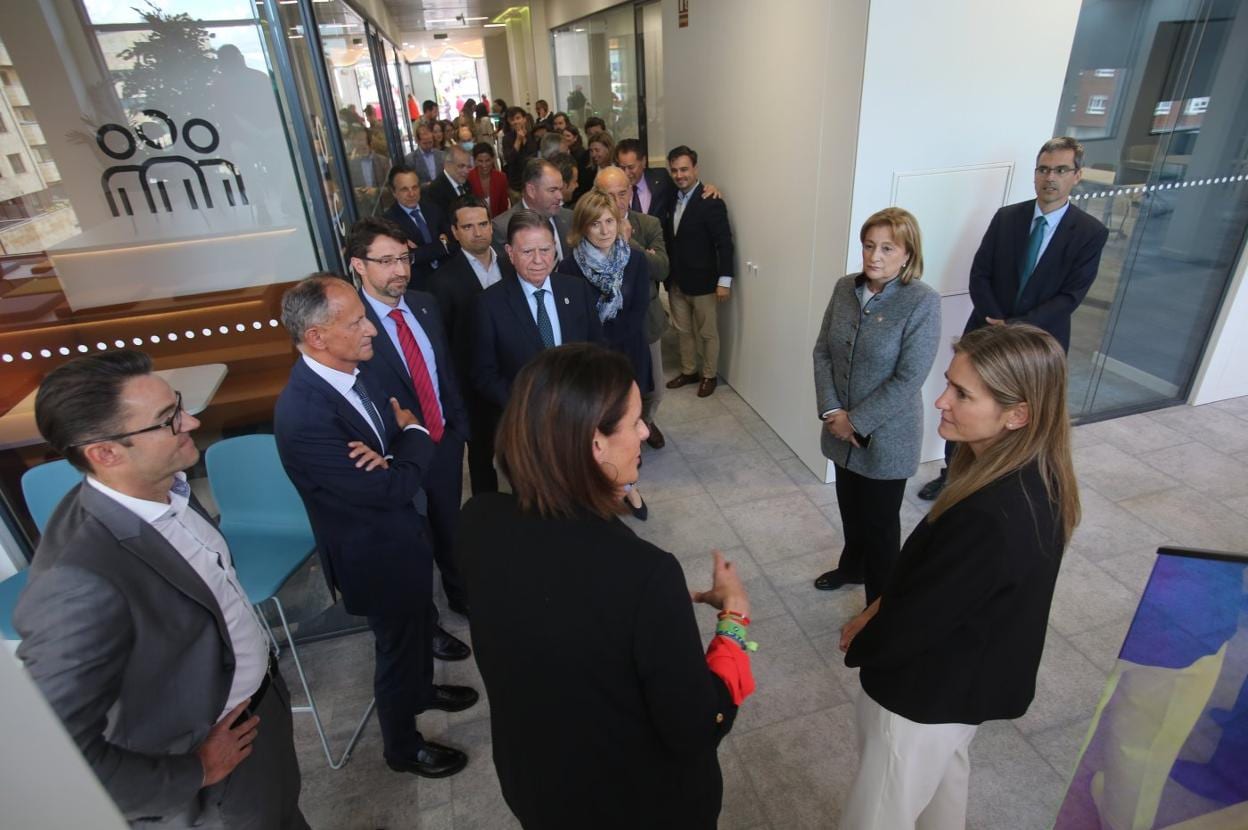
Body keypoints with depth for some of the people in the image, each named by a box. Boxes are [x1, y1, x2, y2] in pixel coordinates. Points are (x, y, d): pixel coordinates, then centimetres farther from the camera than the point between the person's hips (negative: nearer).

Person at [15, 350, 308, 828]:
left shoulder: (164, 488, -13)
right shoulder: (81, 587, -38)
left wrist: (259, 660, 5)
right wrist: (192, 773, -18)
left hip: (262, 697, 6)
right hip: (219, 780, -6)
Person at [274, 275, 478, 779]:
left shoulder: (351, 370, -8)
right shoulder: (303, 415, -34)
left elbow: (401, 429, -3)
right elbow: (391, 487, -32)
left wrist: (387, 457, -26)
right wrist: (415, 434, -15)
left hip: (404, 531, 8)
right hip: (378, 553, -8)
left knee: (421, 624, 30)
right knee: (398, 647, 16)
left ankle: (422, 690, 59)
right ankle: (402, 747, 43)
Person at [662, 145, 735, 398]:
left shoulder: (710, 202, -13)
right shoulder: (671, 199, 6)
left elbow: (724, 243, -15)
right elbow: (669, 238, 10)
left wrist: (724, 280, -18)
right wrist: (667, 274, 5)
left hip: (702, 281, -6)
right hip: (676, 281, 6)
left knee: (707, 333, 8)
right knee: (683, 330, 17)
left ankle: (709, 375, 24)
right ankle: (688, 371, 32)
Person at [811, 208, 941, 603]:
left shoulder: (923, 302, -17)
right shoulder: (845, 288, -1)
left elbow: (909, 379, -20)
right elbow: (822, 352, 0)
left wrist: (857, 422, -16)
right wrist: (832, 411, -10)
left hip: (887, 436, -5)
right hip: (842, 428, 5)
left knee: (880, 522, 8)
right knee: (849, 506, 23)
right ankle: (853, 566, 50)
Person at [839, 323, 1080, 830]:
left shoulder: (990, 520, -38)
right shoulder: (1036, 475, -9)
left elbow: (916, 620, -25)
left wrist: (858, 646, -6)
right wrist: (881, 607, 1)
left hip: (927, 691, -8)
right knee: (944, 773, 34)